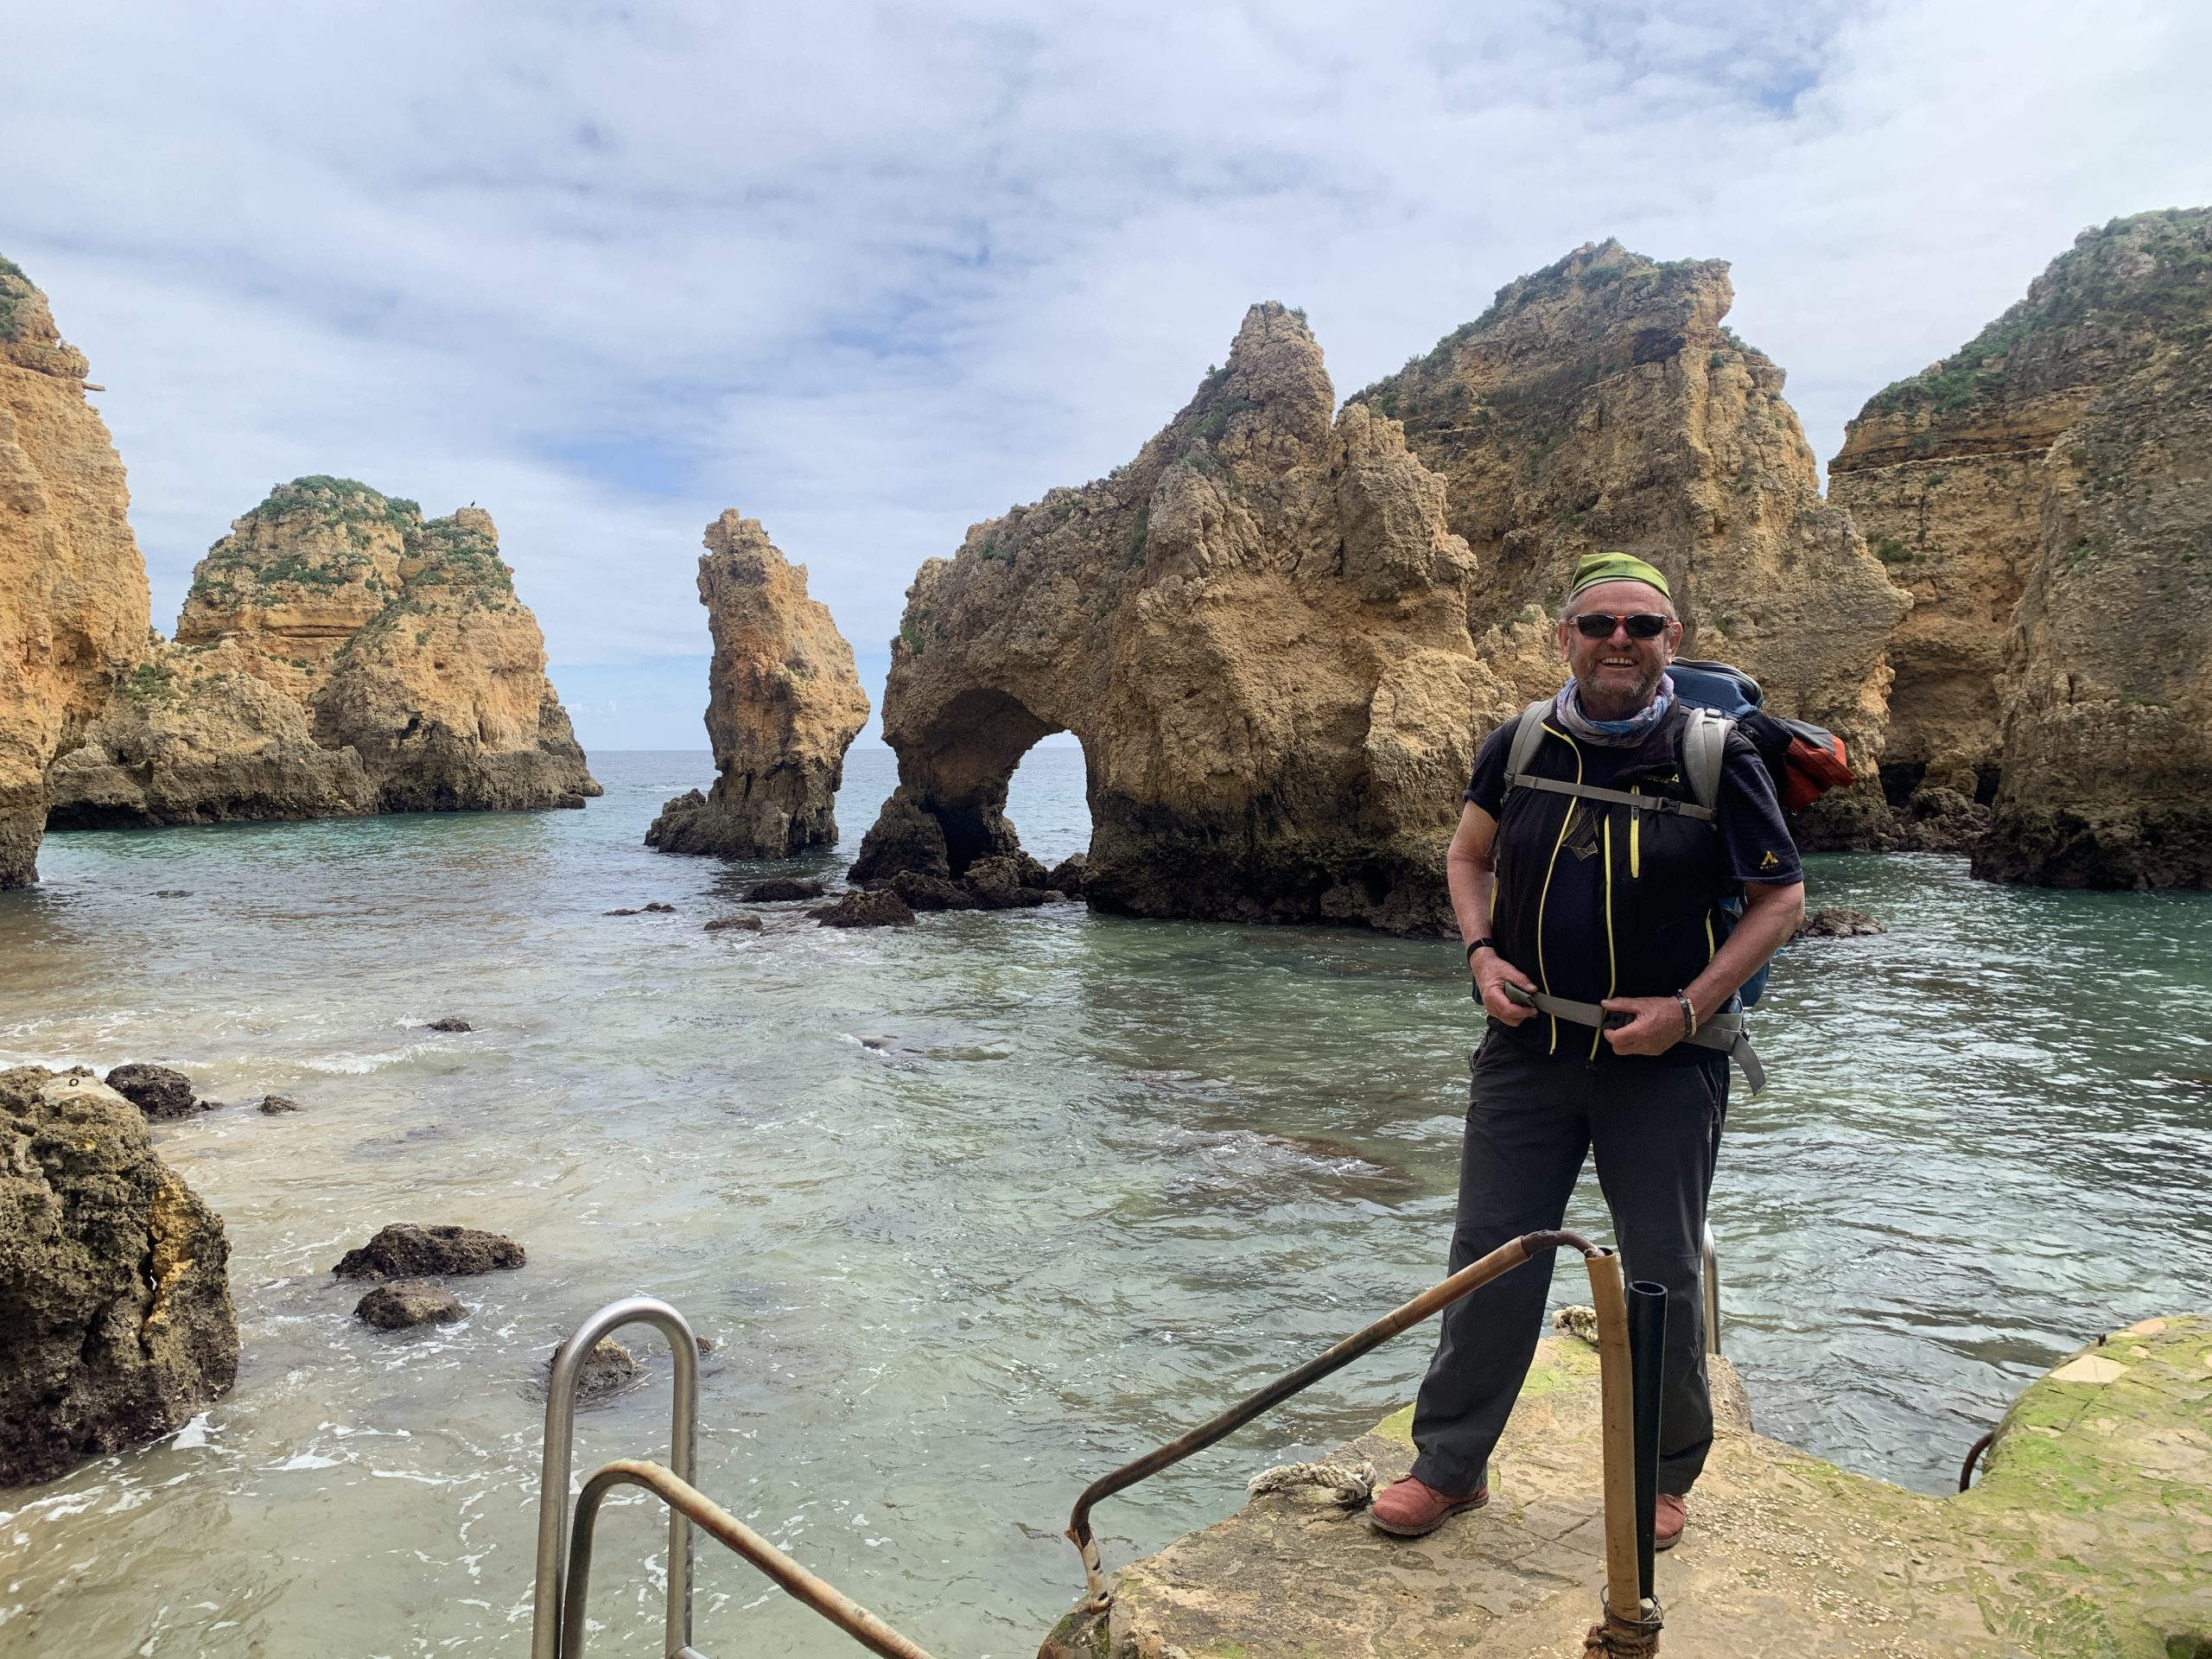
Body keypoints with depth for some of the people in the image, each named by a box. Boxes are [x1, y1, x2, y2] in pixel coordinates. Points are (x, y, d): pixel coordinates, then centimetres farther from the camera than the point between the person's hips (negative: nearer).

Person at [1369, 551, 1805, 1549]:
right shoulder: (1519, 745, 0)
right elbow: (1468, 855, 15)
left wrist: (1688, 1007, -13)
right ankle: (1449, 1465, 23)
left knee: (1662, 1278, 11)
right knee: (1488, 1259, 7)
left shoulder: (1717, 757, -8)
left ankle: (1666, 1475, 33)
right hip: (1526, 1051, 2)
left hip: (1663, 1064, -2)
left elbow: (1781, 898, -2)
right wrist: (1481, 953, -3)